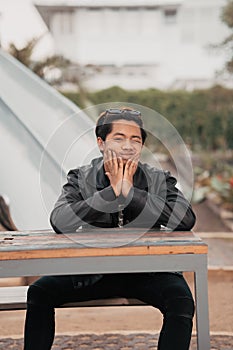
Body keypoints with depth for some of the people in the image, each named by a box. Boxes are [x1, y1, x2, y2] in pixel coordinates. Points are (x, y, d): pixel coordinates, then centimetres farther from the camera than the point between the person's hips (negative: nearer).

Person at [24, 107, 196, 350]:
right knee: (40, 292, -14)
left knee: (181, 299, -28)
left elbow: (186, 220, -18)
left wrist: (131, 191, -21)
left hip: (147, 272, -1)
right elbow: (59, 222, -18)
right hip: (92, 272, 1)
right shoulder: (81, 178, 0)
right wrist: (112, 191, -22)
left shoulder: (159, 181, 0)